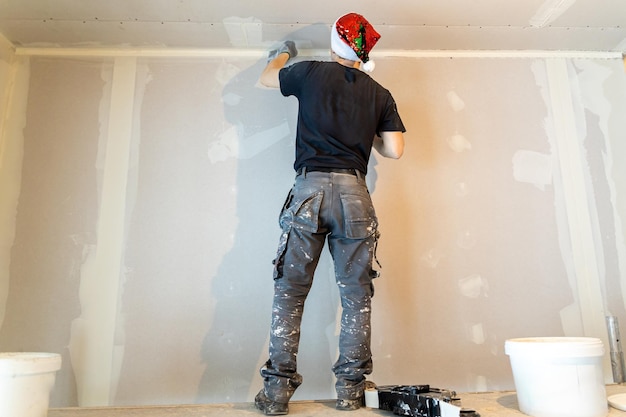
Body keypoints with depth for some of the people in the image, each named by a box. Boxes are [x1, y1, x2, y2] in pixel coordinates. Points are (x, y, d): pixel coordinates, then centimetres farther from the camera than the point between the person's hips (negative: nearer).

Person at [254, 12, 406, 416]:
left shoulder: (311, 72, 10)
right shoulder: (380, 94, 14)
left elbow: (267, 77, 28)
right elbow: (395, 150, 9)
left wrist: (284, 52, 48)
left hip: (309, 189, -1)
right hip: (354, 193, 2)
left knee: (290, 293, 4)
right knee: (357, 296, 8)